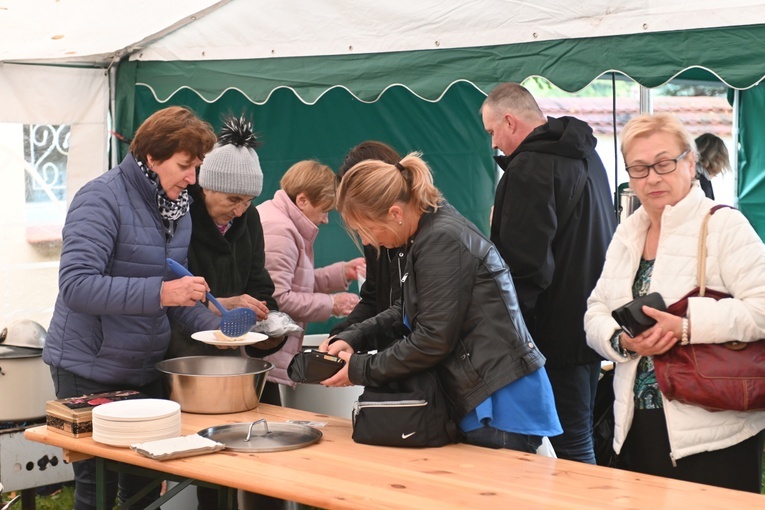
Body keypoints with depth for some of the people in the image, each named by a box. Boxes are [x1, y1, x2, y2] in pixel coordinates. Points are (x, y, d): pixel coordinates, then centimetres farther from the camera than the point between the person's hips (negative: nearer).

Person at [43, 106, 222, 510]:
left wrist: (212, 325, -4)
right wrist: (159, 293, -33)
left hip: (146, 370, 7)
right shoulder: (102, 199, -17)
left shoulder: (177, 207, 7)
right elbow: (76, 286, -27)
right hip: (90, 372, -7)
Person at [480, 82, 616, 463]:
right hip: (591, 326, 10)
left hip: (557, 331, -10)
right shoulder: (586, 157, 15)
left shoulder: (529, 168, -16)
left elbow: (525, 264, -22)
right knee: (579, 435, 18)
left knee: (570, 444, -4)